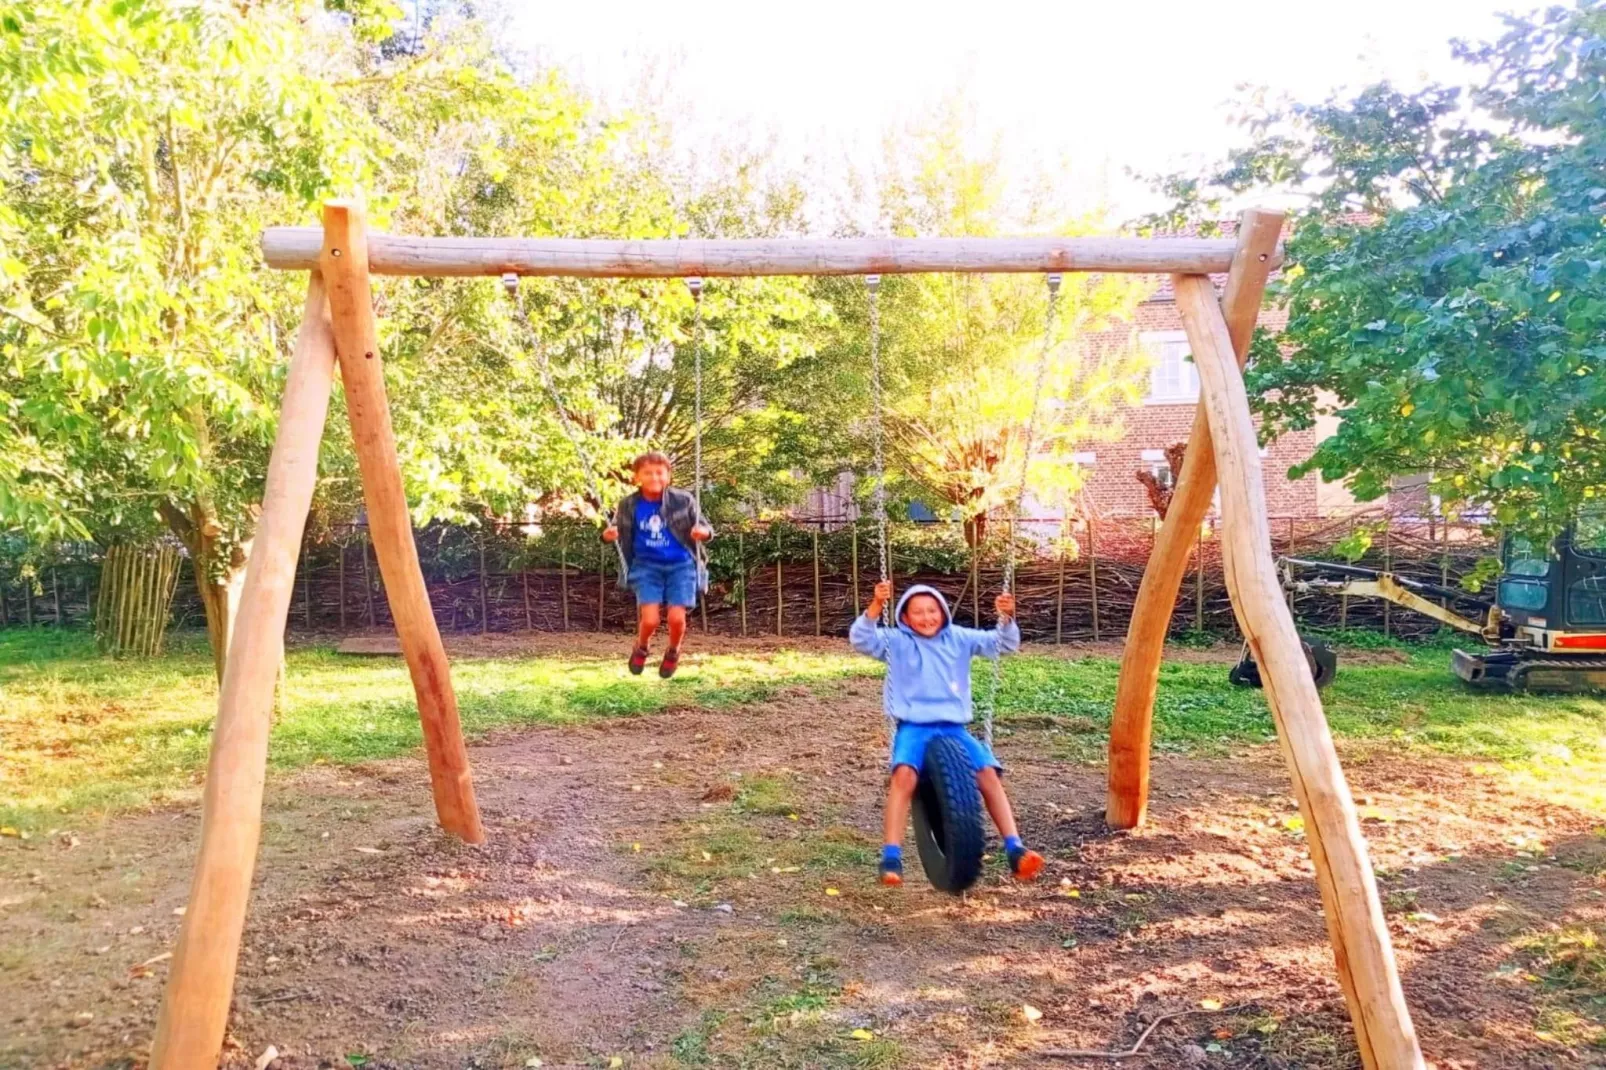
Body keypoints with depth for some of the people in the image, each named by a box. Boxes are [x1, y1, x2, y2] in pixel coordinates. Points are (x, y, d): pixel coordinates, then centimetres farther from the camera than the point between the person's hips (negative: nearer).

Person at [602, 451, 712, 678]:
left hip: (680, 565, 0)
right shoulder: (629, 505, -4)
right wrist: (609, 535, -16)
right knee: (649, 619, -14)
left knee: (676, 618, -13)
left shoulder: (683, 500, -6)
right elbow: (616, 533, 9)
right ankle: (642, 648, 23)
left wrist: (703, 532, -24)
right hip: (646, 566, 0)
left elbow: (706, 528, 1)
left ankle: (673, 653, 23)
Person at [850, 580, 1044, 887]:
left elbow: (1004, 644, 8)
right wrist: (876, 605, -28)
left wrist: (1007, 618, -13)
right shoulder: (897, 642, 4)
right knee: (905, 774, -31)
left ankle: (1015, 850, -14)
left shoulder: (959, 639, 12)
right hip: (914, 727, -3)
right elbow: (860, 639, -12)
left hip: (955, 728, 3)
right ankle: (891, 857, -28)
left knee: (989, 774, -19)